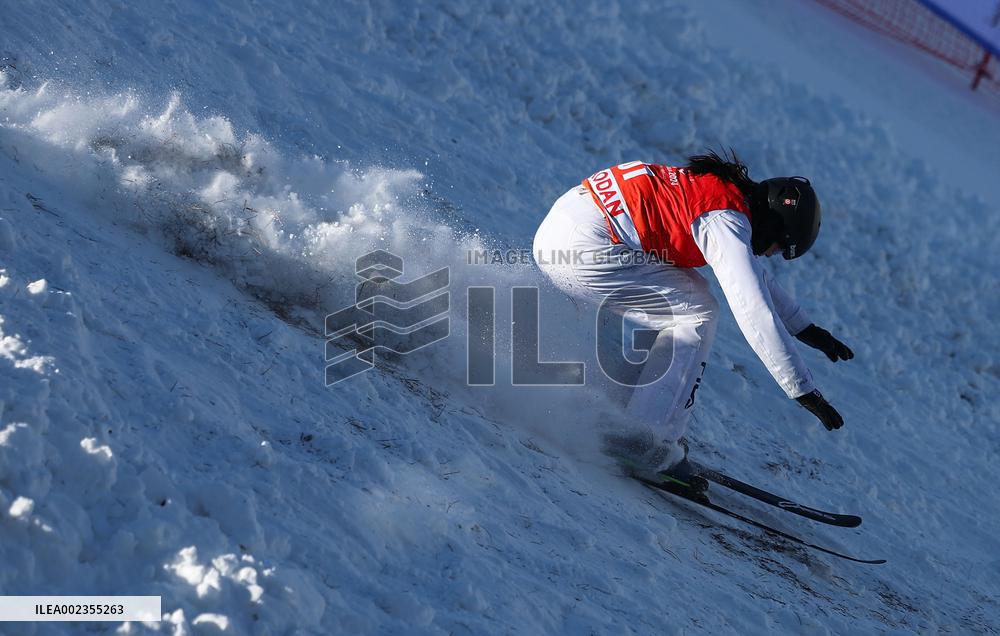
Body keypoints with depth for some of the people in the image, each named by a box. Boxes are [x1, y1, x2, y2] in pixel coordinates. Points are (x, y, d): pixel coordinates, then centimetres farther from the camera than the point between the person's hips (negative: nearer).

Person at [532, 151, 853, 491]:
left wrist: (805, 328, 38)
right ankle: (647, 439, -7)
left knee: (683, 295, 19)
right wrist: (803, 390, -13)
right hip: (584, 247, -10)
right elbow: (756, 314, -16)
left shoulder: (718, 189, 19)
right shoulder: (727, 221, -10)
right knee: (698, 315, -2)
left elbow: (754, 275, 34)